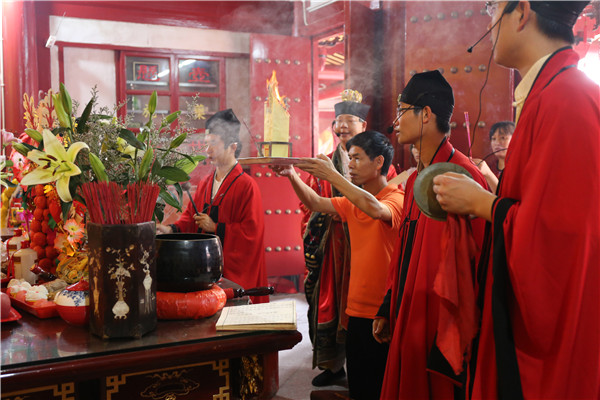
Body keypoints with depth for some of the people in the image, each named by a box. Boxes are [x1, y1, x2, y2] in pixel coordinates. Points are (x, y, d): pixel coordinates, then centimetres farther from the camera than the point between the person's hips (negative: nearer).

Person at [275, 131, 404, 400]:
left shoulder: (397, 198, -11)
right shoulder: (352, 201, 13)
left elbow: (376, 209, -31)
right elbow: (316, 203, 4)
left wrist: (332, 176, -30)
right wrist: (292, 176, -12)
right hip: (358, 311, 7)